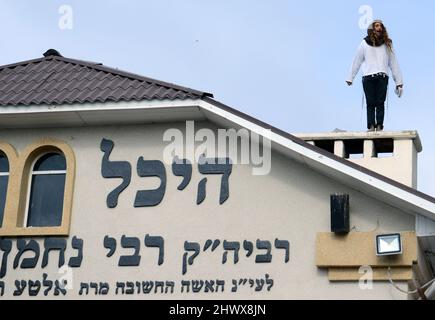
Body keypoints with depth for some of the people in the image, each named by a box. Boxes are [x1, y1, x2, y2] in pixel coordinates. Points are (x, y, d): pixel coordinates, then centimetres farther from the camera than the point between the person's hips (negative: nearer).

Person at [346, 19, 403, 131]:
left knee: (380, 102, -7)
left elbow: (393, 63, 16)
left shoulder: (387, 44, 17)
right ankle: (371, 126, -9)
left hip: (382, 77, 1)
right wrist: (350, 78, 15)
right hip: (368, 77, -1)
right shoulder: (365, 43, 13)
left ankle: (379, 126, -11)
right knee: (370, 103, -6)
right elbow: (356, 62, 16)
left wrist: (399, 82, 11)